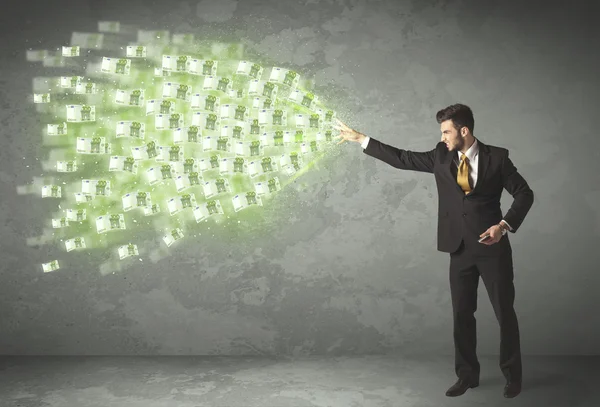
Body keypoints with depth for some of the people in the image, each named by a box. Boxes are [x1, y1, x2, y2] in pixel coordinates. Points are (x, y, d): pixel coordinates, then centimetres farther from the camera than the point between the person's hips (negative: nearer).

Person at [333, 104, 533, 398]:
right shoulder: (441, 156, 4)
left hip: (492, 247, -3)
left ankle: (512, 375, 23)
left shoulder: (496, 157, -5)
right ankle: (467, 374, 24)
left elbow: (524, 194, -2)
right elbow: (402, 158, 6)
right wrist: (360, 139, 5)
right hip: (460, 249, 3)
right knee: (462, 314, 9)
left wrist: (504, 225, -17)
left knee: (504, 313, 6)